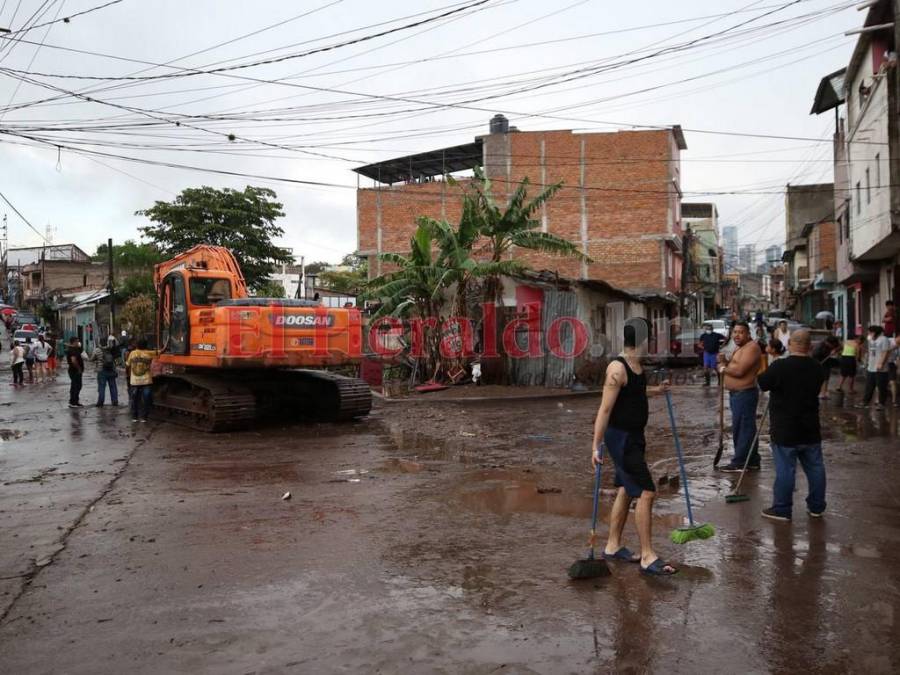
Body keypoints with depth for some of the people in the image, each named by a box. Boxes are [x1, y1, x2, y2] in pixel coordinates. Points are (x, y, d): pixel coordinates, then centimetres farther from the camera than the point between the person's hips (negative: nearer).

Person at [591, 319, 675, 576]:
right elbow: (605, 409, -24)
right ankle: (648, 557, -2)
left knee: (625, 492, 16)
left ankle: (613, 547, 28)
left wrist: (655, 389, 28)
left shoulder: (636, 364, 8)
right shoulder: (617, 368, -21)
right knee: (646, 493, -10)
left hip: (633, 436, 10)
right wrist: (596, 446, -26)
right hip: (621, 438, -10)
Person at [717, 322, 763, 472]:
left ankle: (739, 463, 0)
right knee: (746, 428, 15)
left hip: (745, 394, -10)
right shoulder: (739, 348, 18)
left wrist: (723, 369, -8)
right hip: (736, 394, 10)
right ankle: (752, 461, 22)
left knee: (742, 428, -5)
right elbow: (733, 367, 20)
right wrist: (725, 362, 1)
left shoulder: (751, 347, -15)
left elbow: (739, 371, -24)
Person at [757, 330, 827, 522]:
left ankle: (782, 509, 8)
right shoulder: (817, 368, 0)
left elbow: (762, 383, -7)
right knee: (815, 467, 14)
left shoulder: (780, 366, -18)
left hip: (785, 430, -5)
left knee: (785, 470, 1)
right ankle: (816, 506, 25)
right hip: (810, 429, 5)